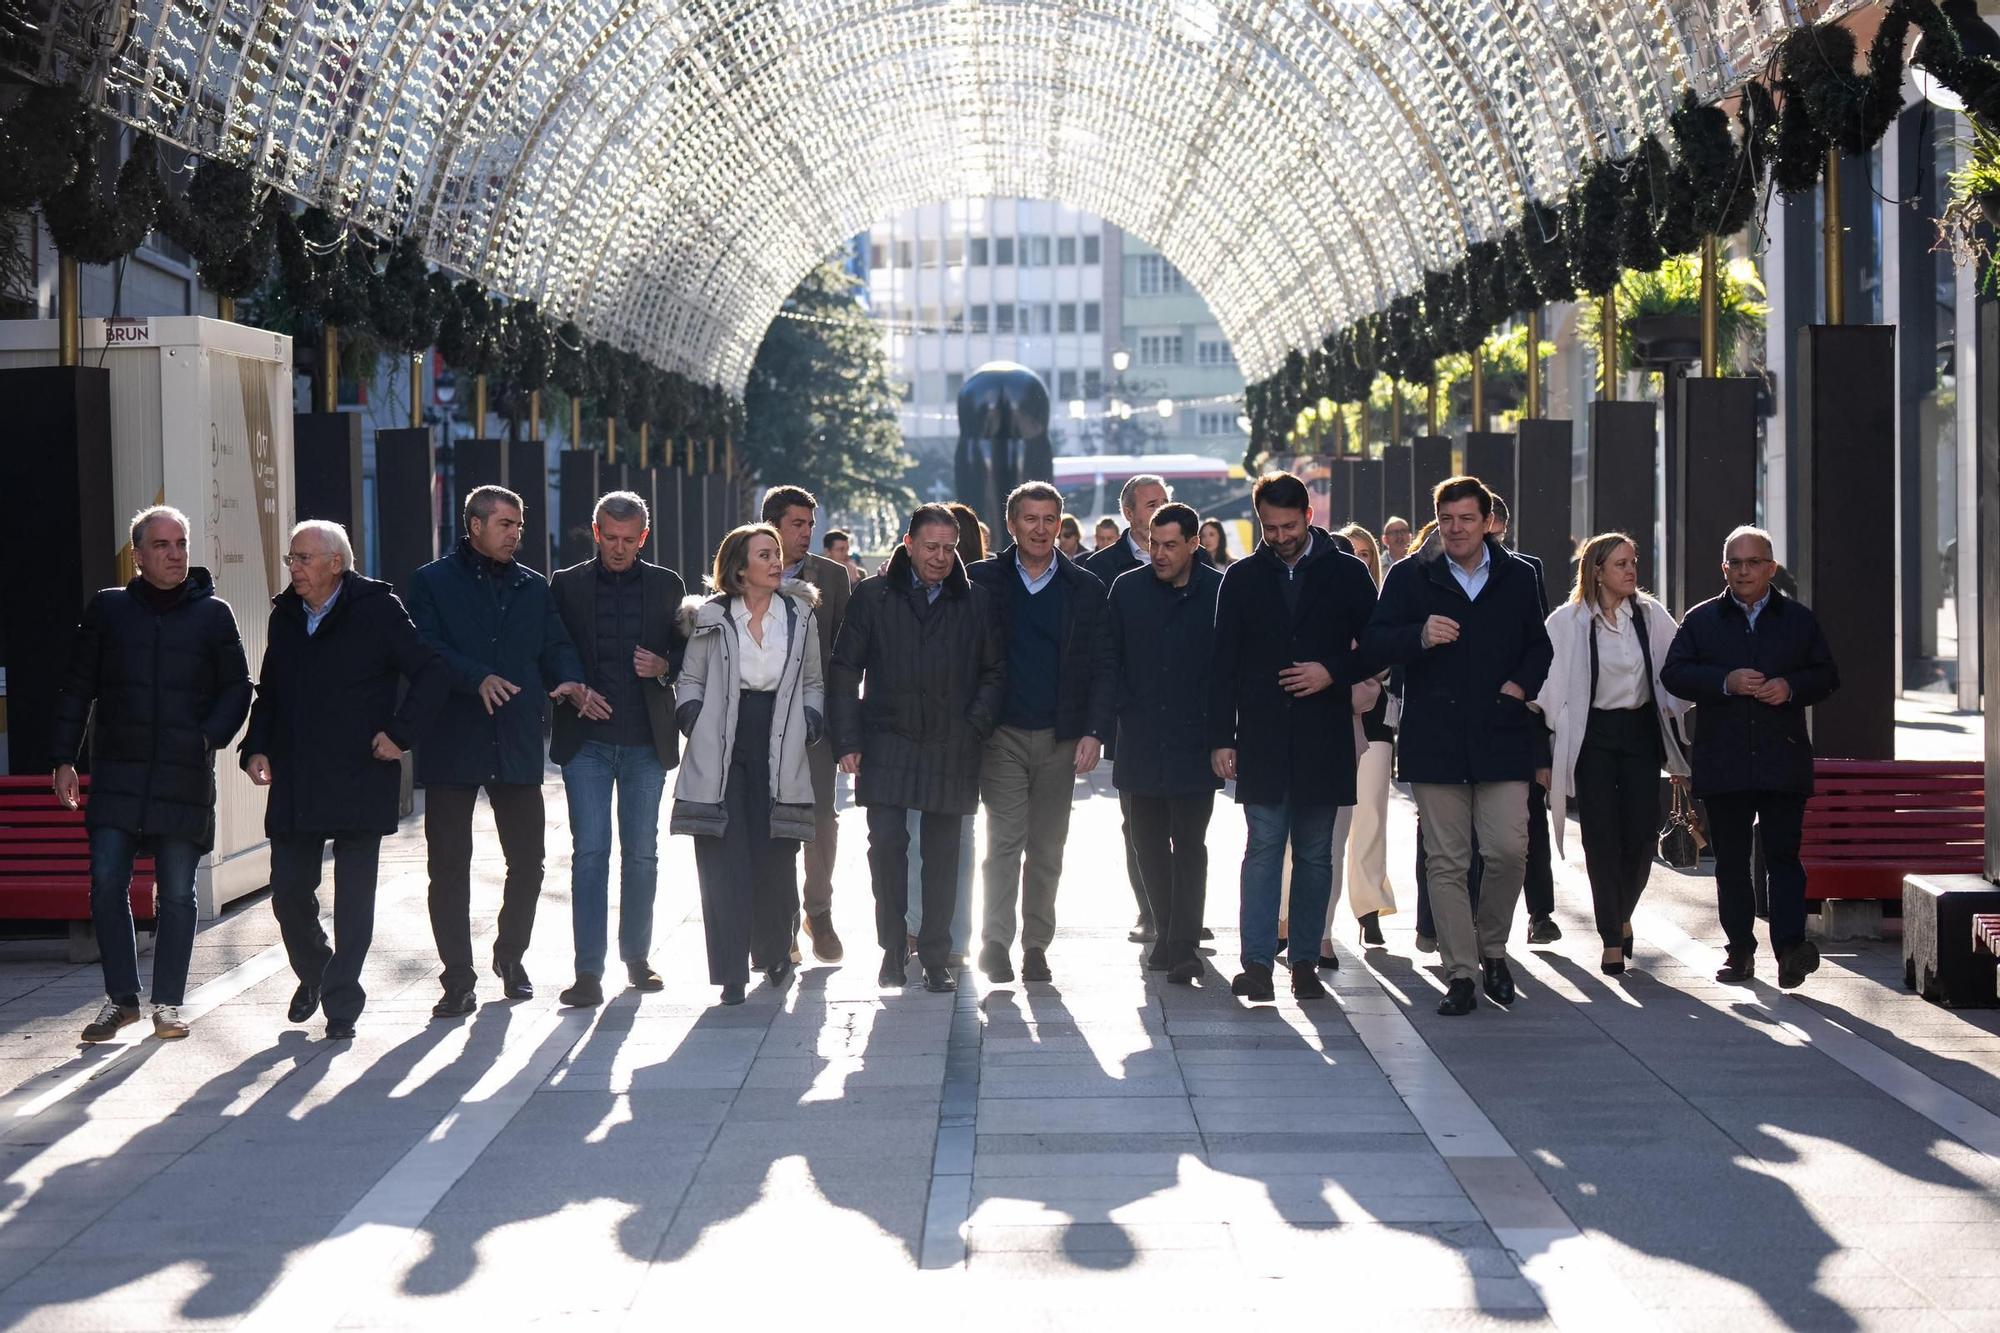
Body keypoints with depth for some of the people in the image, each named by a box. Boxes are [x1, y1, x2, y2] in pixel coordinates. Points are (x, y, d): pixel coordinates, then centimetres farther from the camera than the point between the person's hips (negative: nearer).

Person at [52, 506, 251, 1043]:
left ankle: (169, 1001, 13)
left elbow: (237, 690, 8)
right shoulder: (108, 609, 8)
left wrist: (208, 738, -8)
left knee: (177, 894, 3)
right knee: (107, 885, -5)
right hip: (116, 773, 1)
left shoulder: (213, 615, 5)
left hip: (185, 777, -1)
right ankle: (121, 998, 7)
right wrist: (65, 758, 5)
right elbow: (78, 688, 11)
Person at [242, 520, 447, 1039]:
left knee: (353, 899, -1)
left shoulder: (377, 610, -7)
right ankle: (313, 974, 33)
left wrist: (399, 734, -13)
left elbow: (432, 674, -8)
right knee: (289, 891, 7)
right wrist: (256, 747, 7)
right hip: (294, 783, 5)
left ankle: (342, 1002, 6)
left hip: (359, 780, -5)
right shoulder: (284, 616, 11)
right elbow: (269, 693, 21)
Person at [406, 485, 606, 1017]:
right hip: (451, 744, -3)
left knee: (527, 860, 6)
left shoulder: (534, 587, 15)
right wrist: (478, 678, -23)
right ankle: (459, 980, 5)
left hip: (517, 745, 3)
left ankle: (510, 958, 28)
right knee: (449, 866, -1)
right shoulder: (431, 582, 2)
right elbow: (425, 650, -9)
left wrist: (572, 683, -10)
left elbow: (555, 647, 12)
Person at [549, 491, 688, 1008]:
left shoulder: (667, 586, 8)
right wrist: (567, 689, -9)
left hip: (646, 739, 1)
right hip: (586, 739, -1)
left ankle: (637, 957, 21)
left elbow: (689, 655, 11)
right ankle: (588, 971, -6)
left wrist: (663, 666, -9)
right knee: (590, 851, -6)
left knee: (642, 853, 8)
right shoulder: (566, 584, 5)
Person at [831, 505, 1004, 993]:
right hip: (887, 744, -1)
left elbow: (995, 673, 11)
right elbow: (846, 671, 5)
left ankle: (935, 958, 12)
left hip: (951, 748, 1)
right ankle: (893, 948, 8)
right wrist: (848, 741, -1)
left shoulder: (976, 603, 7)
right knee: (886, 844, -8)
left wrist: (975, 727, -3)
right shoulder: (873, 597, 5)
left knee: (942, 856, 4)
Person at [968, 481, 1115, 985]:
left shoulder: (1086, 588, 6)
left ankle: (1036, 946, 12)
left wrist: (1094, 732, -3)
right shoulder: (982, 580, 2)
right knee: (1005, 840, -9)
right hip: (1002, 735, -2)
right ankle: (996, 944, -4)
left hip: (1061, 739, 2)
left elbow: (1102, 666, 5)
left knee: (1047, 849, 6)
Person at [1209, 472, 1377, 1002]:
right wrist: (1221, 738, -1)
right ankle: (1257, 962, -6)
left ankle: (1305, 960, 12)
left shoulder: (1346, 572, 4)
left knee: (1315, 854, 6)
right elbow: (1223, 664, 6)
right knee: (1263, 848, -5)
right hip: (1261, 739, 0)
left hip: (1324, 738, 0)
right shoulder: (1243, 577, 7)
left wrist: (1334, 673, -10)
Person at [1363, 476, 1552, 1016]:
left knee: (1508, 850, -9)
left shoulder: (1517, 577, 11)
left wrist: (1521, 684, 2)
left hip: (1501, 736, 1)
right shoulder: (1410, 577, 5)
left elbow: (1538, 644, 22)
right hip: (1435, 740, -1)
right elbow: (1374, 643, 0)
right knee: (1446, 862, -1)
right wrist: (1419, 636, -20)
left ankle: (1492, 948, 16)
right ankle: (1461, 976, 5)